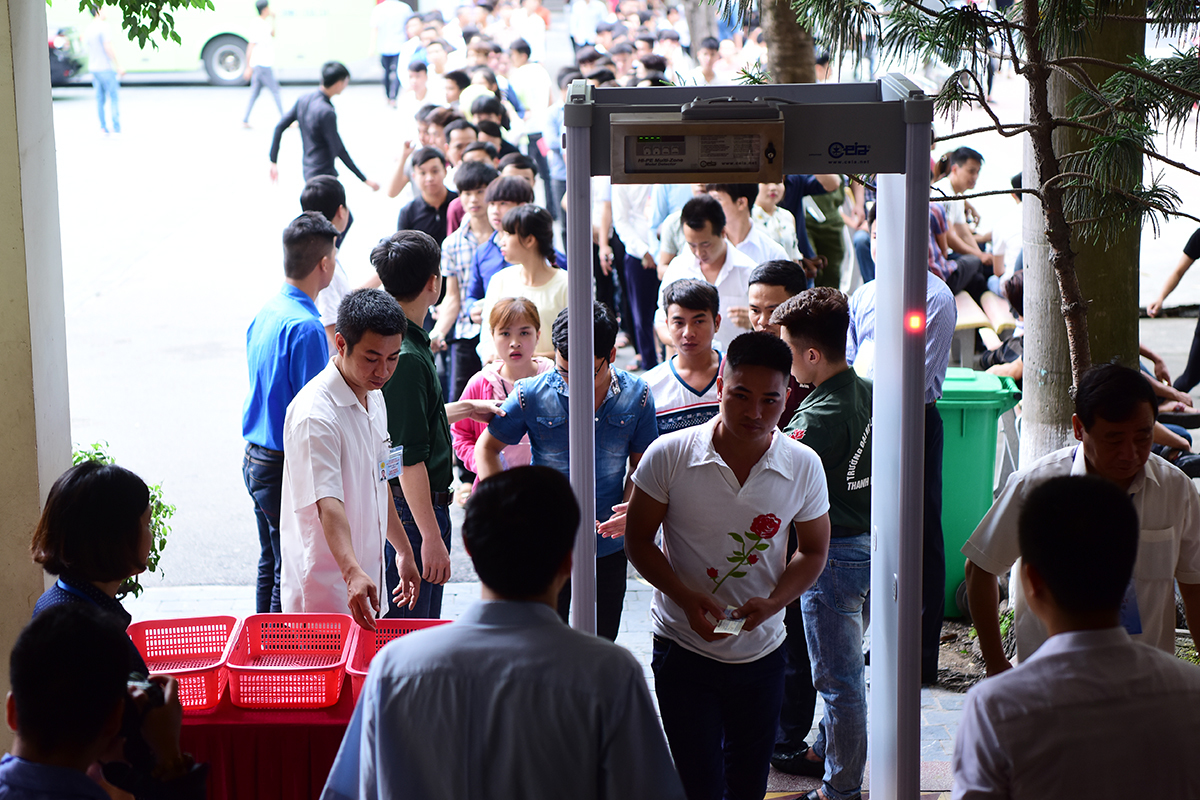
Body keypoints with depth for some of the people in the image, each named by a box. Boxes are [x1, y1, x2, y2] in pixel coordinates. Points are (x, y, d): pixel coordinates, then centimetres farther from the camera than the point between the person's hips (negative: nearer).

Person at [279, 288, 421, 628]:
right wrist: (352, 572, -45)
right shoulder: (314, 415, -22)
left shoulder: (373, 396, 7)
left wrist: (403, 551, 22)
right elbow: (328, 503, -32)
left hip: (366, 578, 9)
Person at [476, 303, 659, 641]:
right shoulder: (532, 395, -11)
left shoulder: (636, 396, -6)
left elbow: (641, 465, 5)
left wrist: (632, 509, -15)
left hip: (608, 548, 2)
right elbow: (486, 448, 0)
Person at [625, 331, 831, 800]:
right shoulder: (669, 455, -12)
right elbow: (638, 540, -3)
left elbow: (814, 552, 5)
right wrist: (686, 597, -19)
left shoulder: (804, 467, -6)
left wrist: (772, 602, -14)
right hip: (682, 650, -3)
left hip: (761, 652, 3)